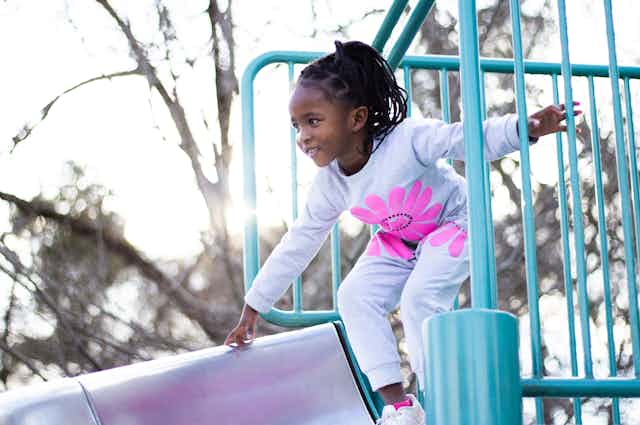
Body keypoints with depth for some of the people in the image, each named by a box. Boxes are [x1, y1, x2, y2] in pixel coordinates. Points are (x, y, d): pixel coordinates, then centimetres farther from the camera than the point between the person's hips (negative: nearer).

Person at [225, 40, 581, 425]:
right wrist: (254, 307, 0)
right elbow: (298, 244, -5)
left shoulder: (406, 140, -35)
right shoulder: (329, 184, -15)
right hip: (398, 241, 6)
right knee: (355, 296, -11)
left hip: (453, 224, -6)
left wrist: (525, 128, -54)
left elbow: (467, 139, -36)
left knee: (419, 299, -27)